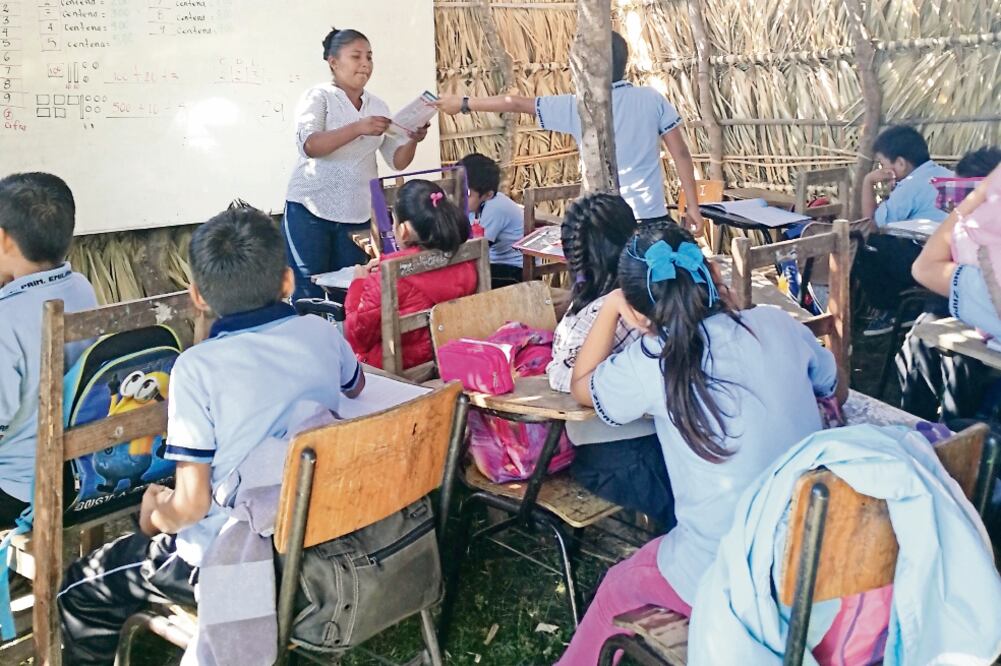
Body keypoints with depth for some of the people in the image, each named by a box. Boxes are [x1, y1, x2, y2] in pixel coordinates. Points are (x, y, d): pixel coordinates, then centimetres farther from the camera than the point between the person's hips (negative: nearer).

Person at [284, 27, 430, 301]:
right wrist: (357, 128, -30)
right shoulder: (318, 96, -2)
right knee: (310, 293, -2)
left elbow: (397, 161, 8)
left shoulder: (378, 106, 11)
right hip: (310, 211, -4)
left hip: (357, 216, 4)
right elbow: (309, 145, -19)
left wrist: (412, 141, -14)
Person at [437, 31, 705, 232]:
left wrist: (463, 103, 17)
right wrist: (693, 206, 8)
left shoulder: (578, 106, -2)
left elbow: (516, 104, 7)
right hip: (653, 216, 2)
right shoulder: (652, 99, 2)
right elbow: (681, 154, 1)